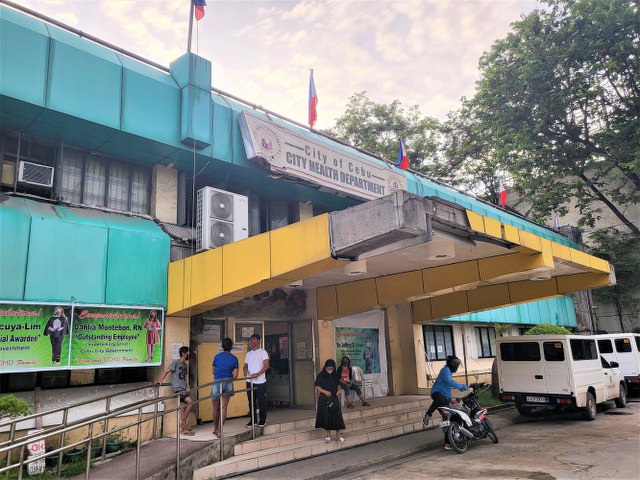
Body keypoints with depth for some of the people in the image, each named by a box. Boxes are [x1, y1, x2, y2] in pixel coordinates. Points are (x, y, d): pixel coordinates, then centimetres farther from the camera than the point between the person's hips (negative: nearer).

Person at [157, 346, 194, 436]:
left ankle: (184, 428, 8)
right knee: (190, 402, -18)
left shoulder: (184, 364, 18)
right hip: (177, 388, -8)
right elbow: (167, 371, -9)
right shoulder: (176, 362, -6)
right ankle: (183, 423, -8)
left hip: (183, 388, 8)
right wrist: (161, 380, -19)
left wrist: (187, 386, 7)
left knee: (183, 407, 6)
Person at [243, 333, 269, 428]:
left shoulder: (262, 352, -3)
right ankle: (253, 420, 18)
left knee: (261, 401, 1)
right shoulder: (248, 353, 16)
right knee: (251, 401, 9)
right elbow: (245, 365, 18)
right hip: (250, 381, 5)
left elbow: (266, 365, -12)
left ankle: (262, 420, 10)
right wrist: (245, 370, -6)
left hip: (260, 381, -5)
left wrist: (258, 374, -23)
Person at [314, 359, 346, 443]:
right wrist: (325, 391, -19)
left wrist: (339, 390, -6)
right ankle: (327, 435, 16)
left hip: (334, 398, 3)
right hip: (324, 399, -3)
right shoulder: (321, 375, -6)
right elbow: (317, 387, -5)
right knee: (326, 416, 1)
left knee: (337, 416, -2)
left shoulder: (335, 376, 5)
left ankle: (338, 436, 8)